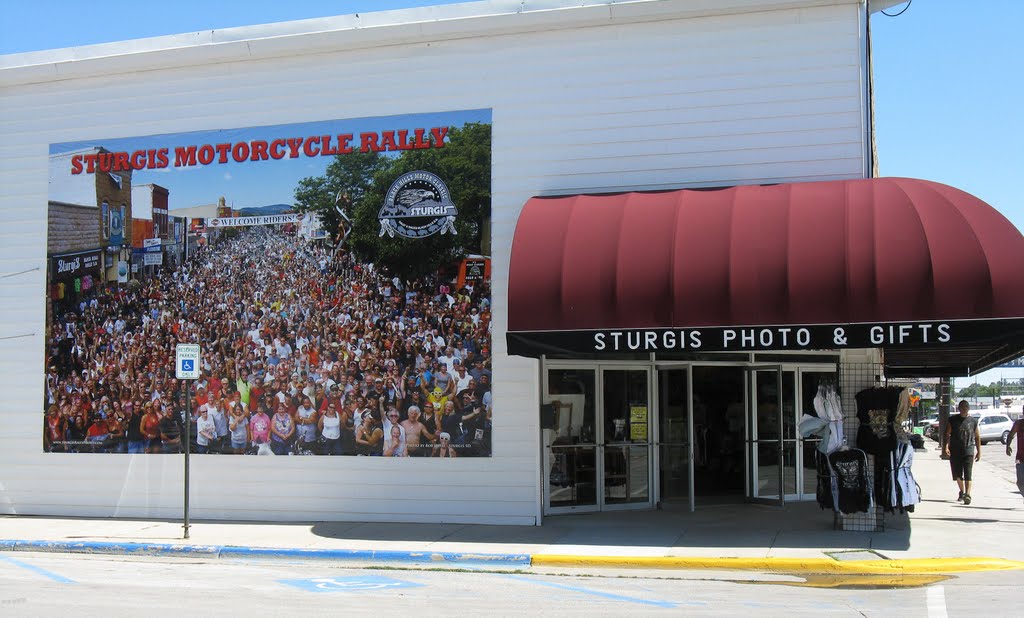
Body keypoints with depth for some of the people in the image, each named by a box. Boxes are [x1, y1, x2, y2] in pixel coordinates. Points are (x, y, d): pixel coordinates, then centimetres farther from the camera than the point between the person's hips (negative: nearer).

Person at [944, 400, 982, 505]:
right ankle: (962, 492, 32)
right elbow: (947, 434, 2)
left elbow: (977, 437, 12)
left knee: (967, 475, -11)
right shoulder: (953, 420, 4)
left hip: (968, 451, -1)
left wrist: (979, 451, 11)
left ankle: (967, 495, -16)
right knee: (957, 474, 10)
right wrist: (946, 446, -13)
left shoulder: (973, 421, 6)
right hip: (955, 451, 1)